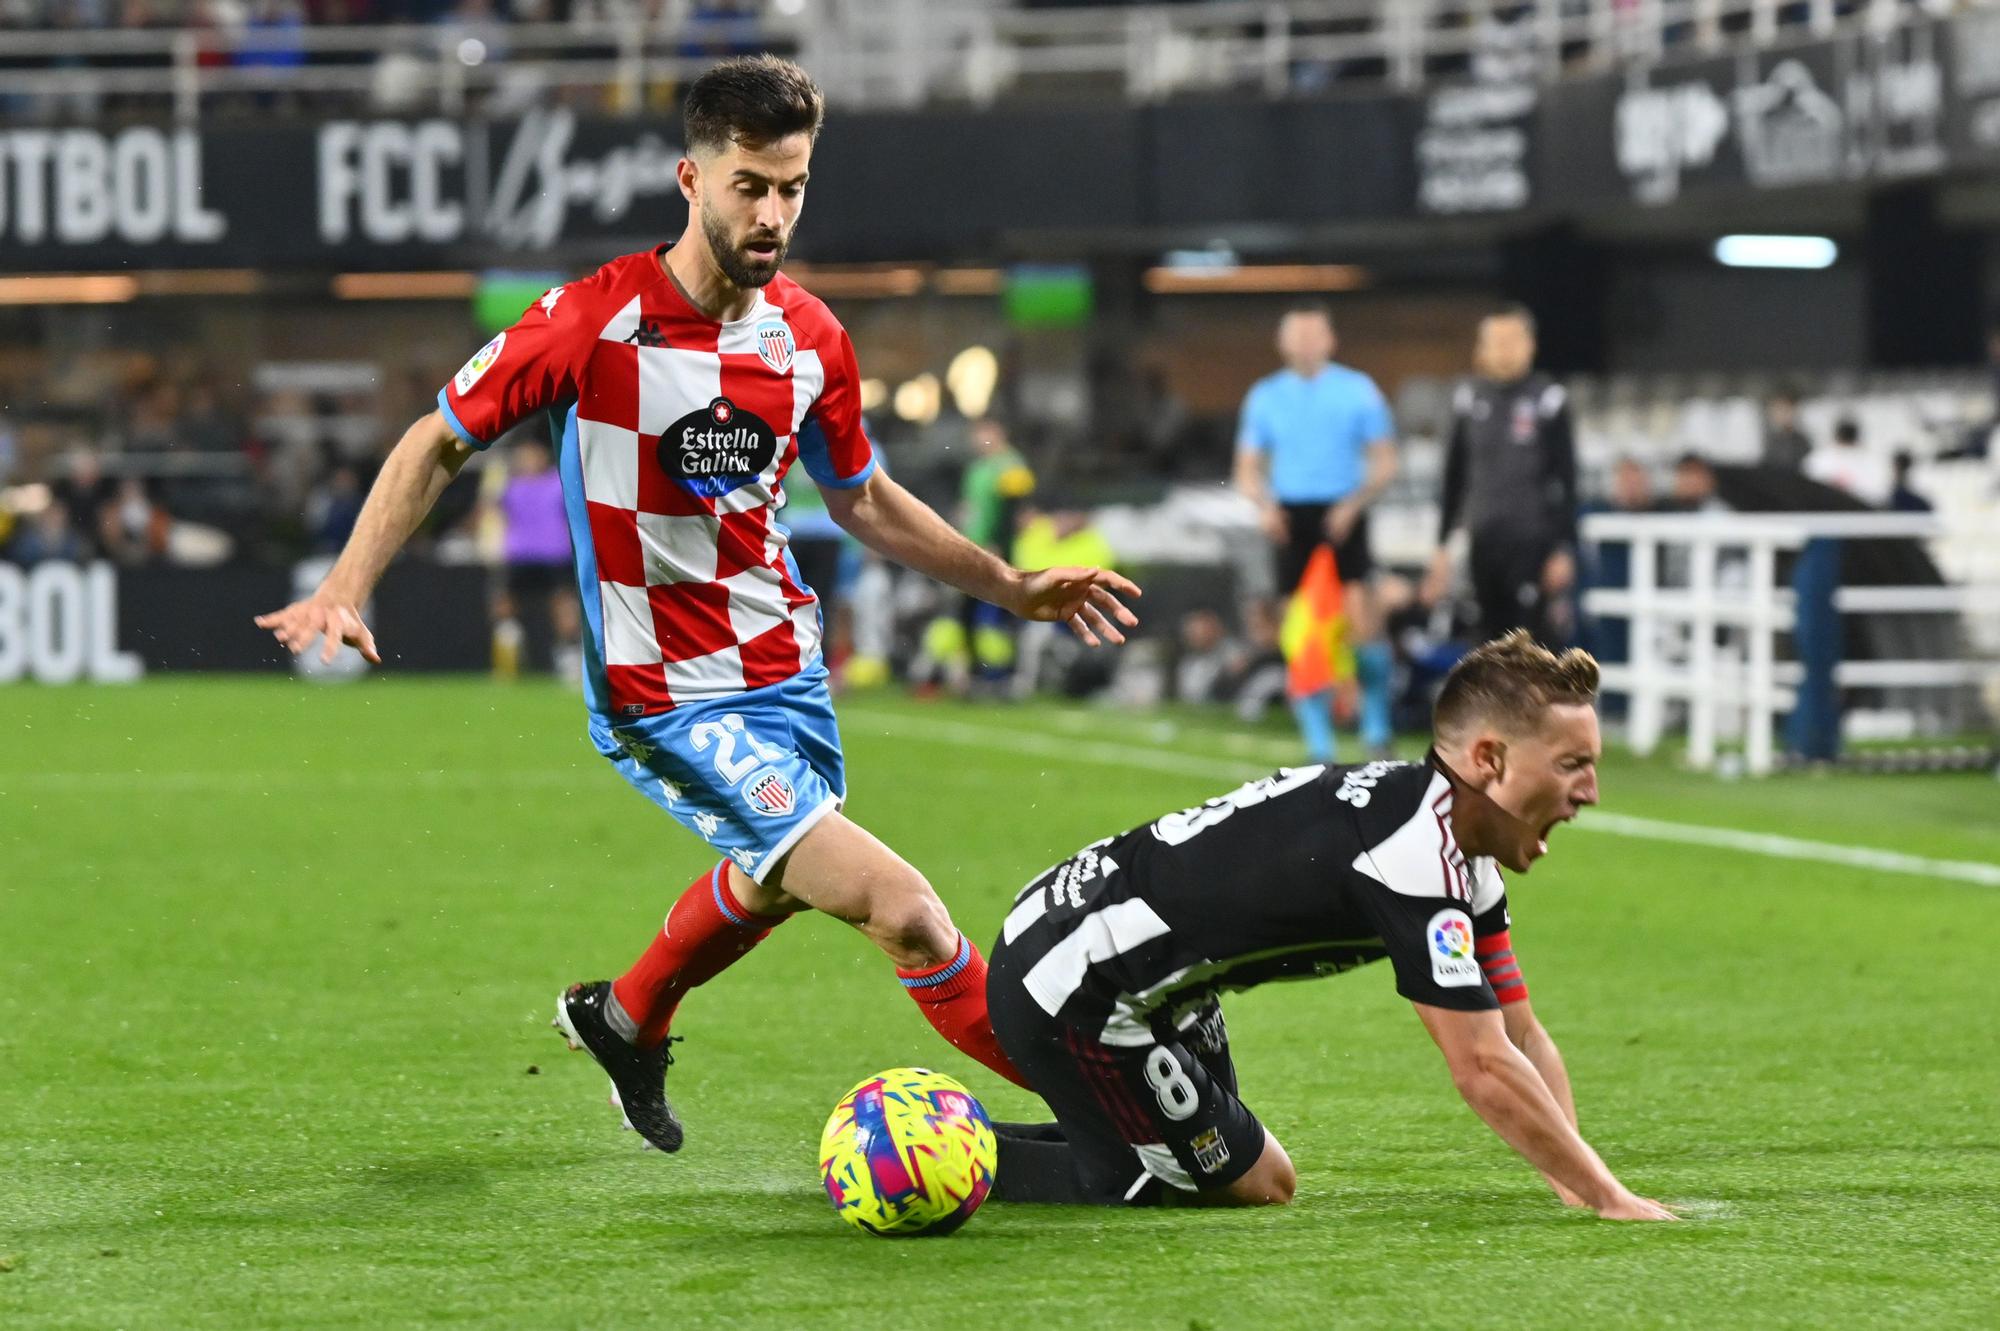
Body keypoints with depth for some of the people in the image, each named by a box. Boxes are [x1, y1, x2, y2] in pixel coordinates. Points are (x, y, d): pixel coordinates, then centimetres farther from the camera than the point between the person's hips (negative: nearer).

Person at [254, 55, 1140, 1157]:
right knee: (899, 908, -17)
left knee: (768, 886, 30)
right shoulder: (593, 321, -17)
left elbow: (860, 498, 16)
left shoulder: (810, 336, -1)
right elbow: (440, 442, -7)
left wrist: (1014, 589, 11)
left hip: (786, 670, 7)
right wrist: (346, 588, -17)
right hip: (664, 703, -7)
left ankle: (624, 1024, 58)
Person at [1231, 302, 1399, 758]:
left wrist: (1352, 505, -12)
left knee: (1361, 617, -16)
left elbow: (1384, 463, 4)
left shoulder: (1358, 391, 3)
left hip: (1341, 518, -2)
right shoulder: (1265, 396, 10)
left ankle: (1376, 726, 0)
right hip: (1291, 520, 2)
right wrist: (1265, 506, -6)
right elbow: (1248, 470, 14)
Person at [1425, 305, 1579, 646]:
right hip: (1484, 541, 5)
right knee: (1494, 638, 9)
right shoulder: (1469, 400, 8)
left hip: (1533, 542, -5)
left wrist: (1564, 550, -9)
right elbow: (1455, 477, 15)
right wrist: (1443, 544, 14)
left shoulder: (1548, 400, -4)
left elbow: (1566, 482, -4)